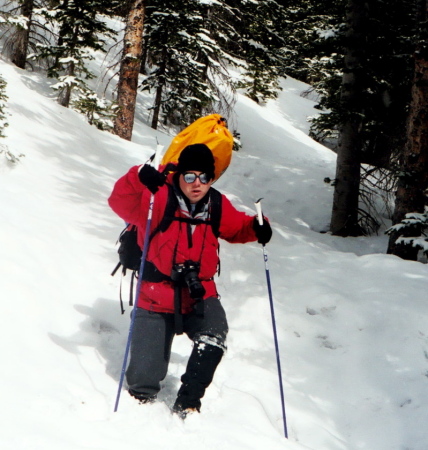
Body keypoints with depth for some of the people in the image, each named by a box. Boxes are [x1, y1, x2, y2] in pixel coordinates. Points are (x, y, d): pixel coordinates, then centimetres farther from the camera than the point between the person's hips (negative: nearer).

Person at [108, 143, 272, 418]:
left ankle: (188, 402, -13)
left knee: (214, 336, -30)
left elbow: (236, 227, 17)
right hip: (156, 299, -2)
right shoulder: (158, 199, -13)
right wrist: (139, 178, -47)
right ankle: (142, 397, 37)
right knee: (143, 383, 0)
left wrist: (256, 228, -5)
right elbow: (121, 203, -28)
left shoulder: (218, 206, 0)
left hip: (199, 295, 2)